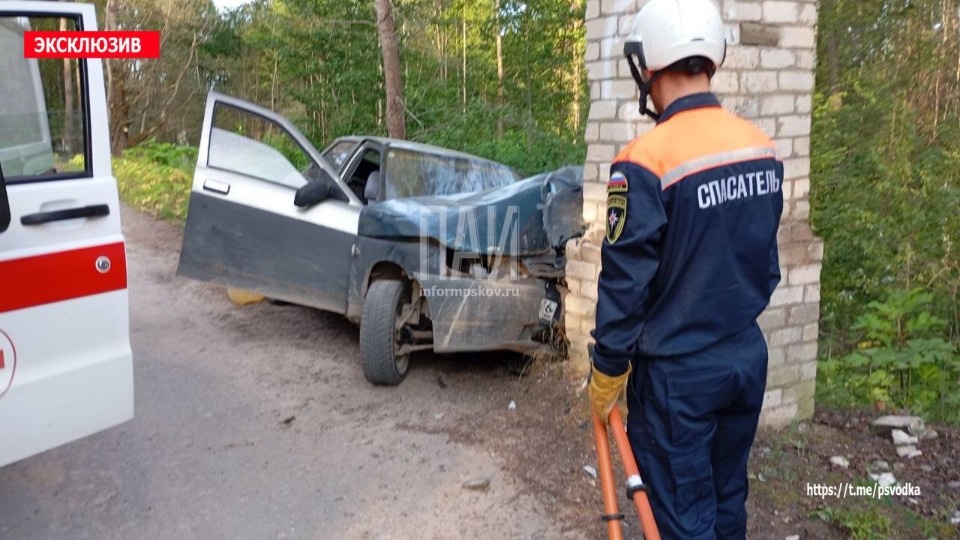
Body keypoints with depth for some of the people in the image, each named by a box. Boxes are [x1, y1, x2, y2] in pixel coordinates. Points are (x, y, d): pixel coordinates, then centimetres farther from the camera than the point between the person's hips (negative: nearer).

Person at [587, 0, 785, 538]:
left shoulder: (647, 159, -21)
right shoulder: (764, 147, 1)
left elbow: (626, 280, -17)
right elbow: (768, 261, 10)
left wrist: (607, 372, -6)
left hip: (678, 372, -6)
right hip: (748, 357, 7)